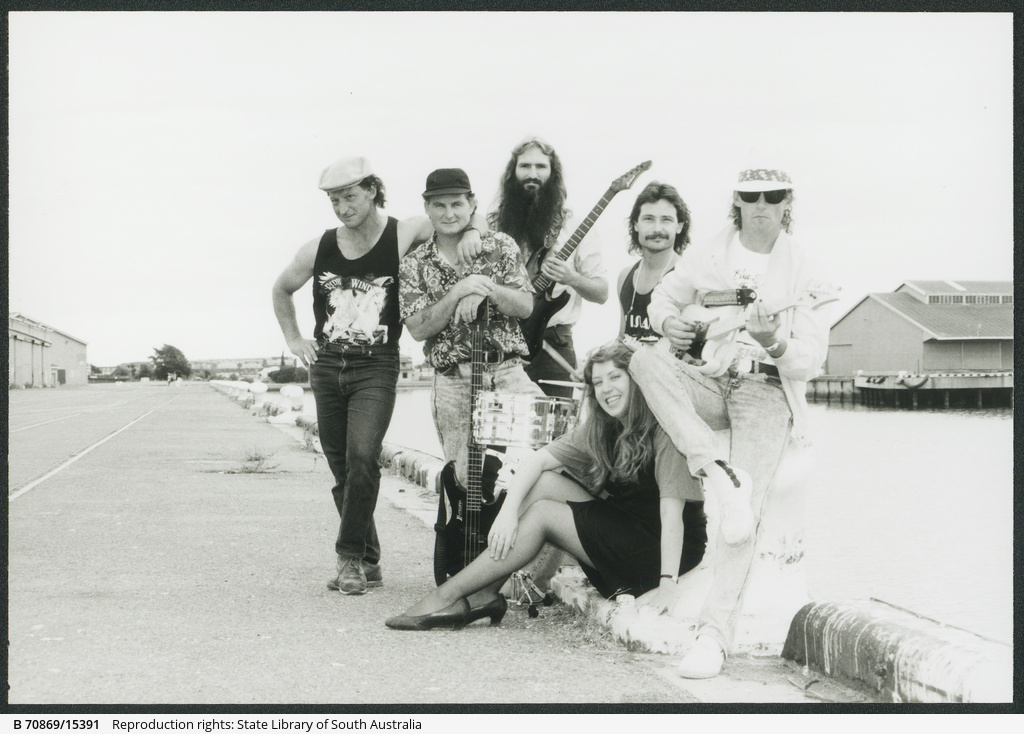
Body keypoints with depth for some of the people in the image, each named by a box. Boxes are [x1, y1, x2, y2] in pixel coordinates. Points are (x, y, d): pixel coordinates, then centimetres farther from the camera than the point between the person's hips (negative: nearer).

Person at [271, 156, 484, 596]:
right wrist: (293, 339, 16)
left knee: (362, 457, -21)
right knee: (341, 469, 6)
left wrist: (472, 232, -19)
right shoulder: (318, 250, 5)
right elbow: (281, 290, 24)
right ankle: (368, 563, 18)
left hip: (376, 367, -4)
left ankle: (350, 557, -13)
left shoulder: (403, 235, -4)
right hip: (326, 367, 4)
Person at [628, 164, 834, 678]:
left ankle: (716, 632, -21)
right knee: (645, 360, -29)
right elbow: (662, 298, 20)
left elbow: (812, 359, -4)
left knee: (749, 504, -22)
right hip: (708, 382, 3)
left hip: (767, 389, -3)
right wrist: (670, 322, -5)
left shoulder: (804, 268, 0)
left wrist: (776, 343, -27)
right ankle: (717, 469, -31)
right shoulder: (707, 254, 6)